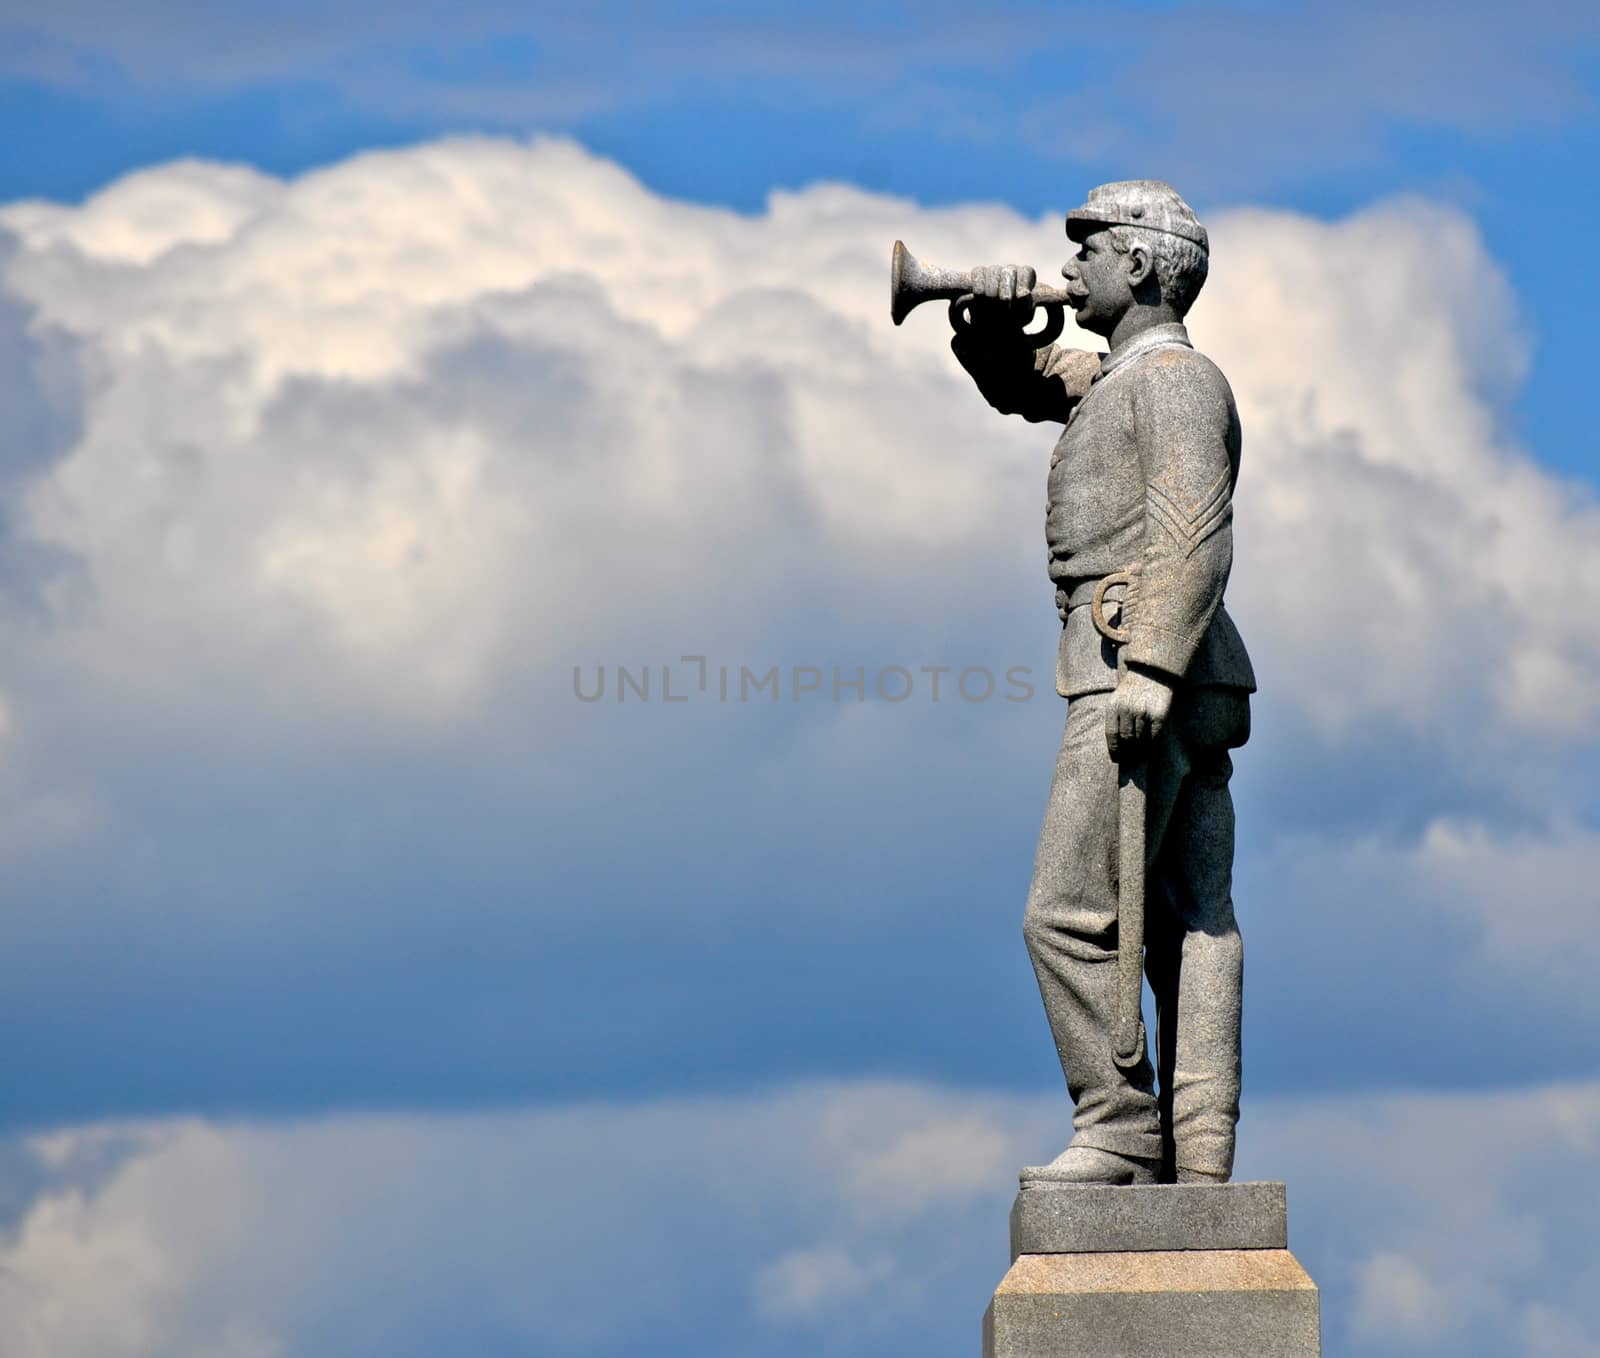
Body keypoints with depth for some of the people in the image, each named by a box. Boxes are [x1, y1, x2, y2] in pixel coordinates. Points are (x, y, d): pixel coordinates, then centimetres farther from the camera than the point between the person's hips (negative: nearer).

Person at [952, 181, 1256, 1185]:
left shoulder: (1175, 378, -7)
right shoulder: (1115, 380, 23)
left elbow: (1194, 539, -19)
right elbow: (1014, 383, 37)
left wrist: (1150, 673, -27)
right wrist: (997, 319, 14)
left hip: (1146, 688, -10)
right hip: (1188, 694, 10)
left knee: (1070, 917, -10)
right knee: (1189, 924, 3)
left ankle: (1120, 1133, -10)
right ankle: (1196, 1159, -1)